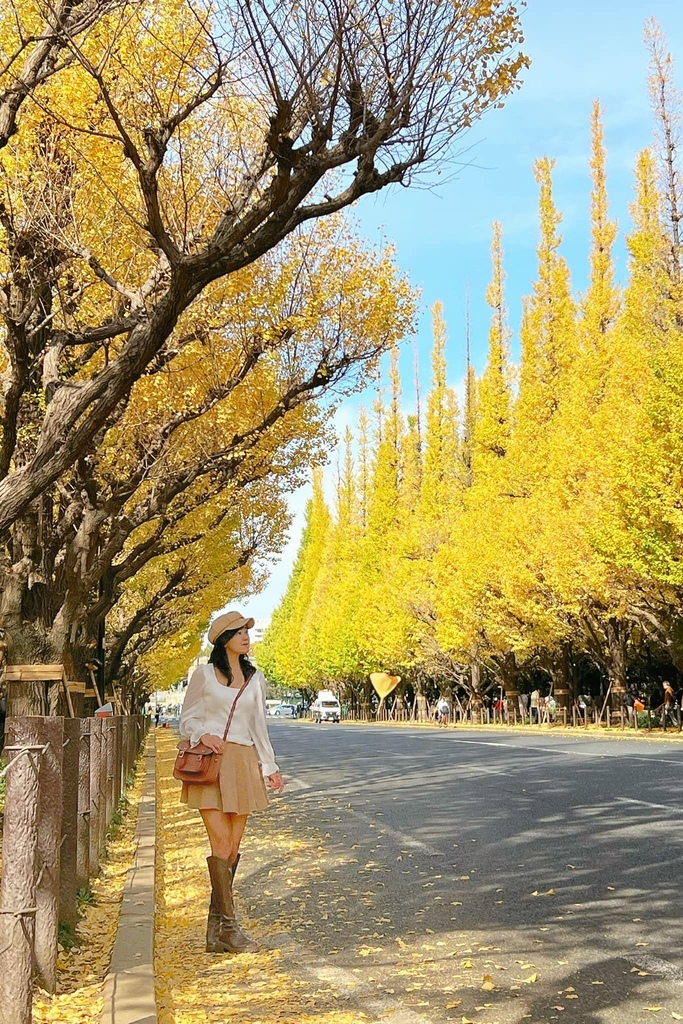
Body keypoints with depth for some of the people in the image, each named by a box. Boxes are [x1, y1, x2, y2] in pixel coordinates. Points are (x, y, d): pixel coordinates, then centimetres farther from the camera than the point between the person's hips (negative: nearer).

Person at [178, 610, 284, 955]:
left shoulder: (256, 678, 14)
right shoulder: (204, 674, 3)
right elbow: (187, 719, 7)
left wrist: (270, 767, 13)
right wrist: (203, 735, -14)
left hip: (242, 764, 4)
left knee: (233, 846, 2)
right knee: (221, 843, -11)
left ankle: (215, 930, 11)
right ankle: (228, 926, -4)